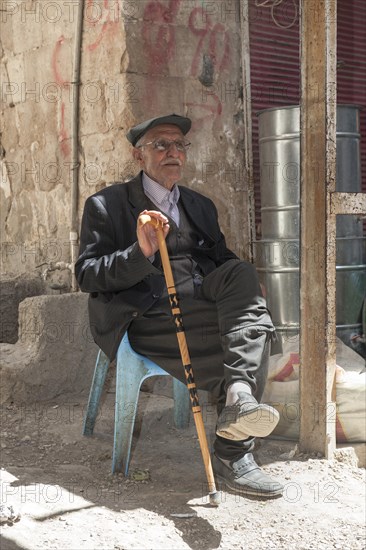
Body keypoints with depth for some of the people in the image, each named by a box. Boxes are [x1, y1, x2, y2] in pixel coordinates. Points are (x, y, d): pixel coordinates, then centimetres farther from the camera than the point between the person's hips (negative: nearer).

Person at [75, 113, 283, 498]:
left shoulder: (200, 205, 25)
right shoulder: (106, 206, 6)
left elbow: (223, 262, 22)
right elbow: (87, 275, -4)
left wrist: (248, 291, -4)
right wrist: (140, 252, -23)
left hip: (203, 305, 6)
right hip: (149, 319, -6)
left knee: (242, 272, -26)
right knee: (252, 330, -26)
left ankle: (239, 396, -39)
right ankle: (232, 454, -23)